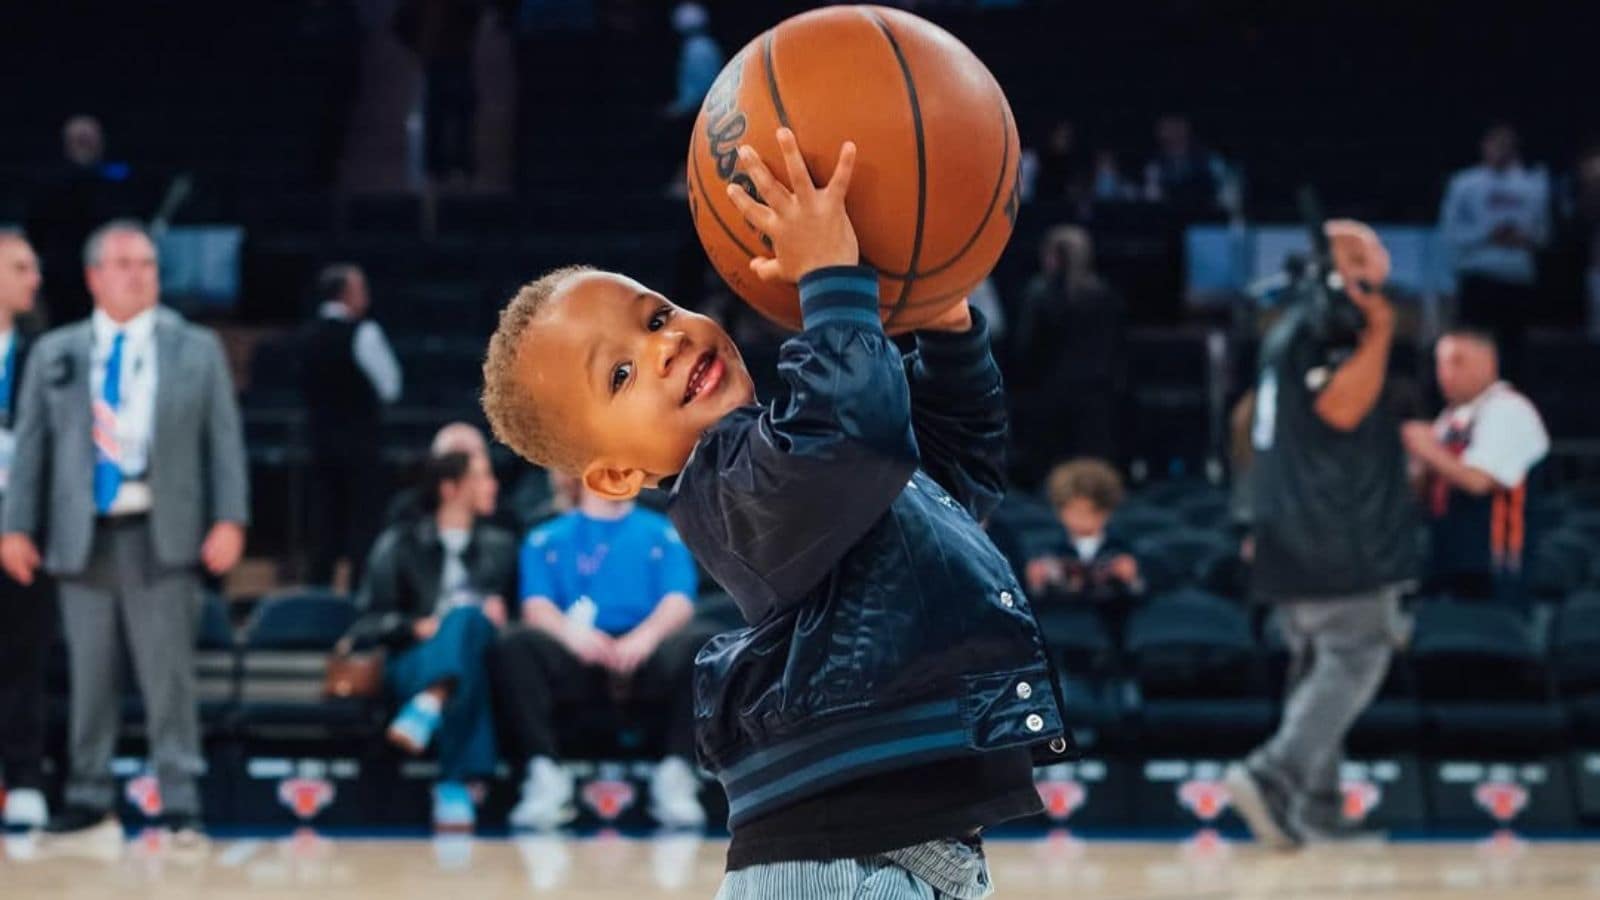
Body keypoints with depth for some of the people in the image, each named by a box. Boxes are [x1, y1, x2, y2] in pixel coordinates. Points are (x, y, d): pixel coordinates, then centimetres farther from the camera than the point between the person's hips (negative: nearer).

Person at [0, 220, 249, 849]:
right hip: (83, 535, 2)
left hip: (163, 537, -1)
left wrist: (229, 519, -5)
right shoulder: (54, 355, 12)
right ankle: (89, 802, 12)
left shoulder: (197, 351, 10)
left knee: (169, 675, -5)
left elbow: (224, 439, 6)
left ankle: (180, 806, -2)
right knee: (89, 677, 3)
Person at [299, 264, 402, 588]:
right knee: (363, 522, -1)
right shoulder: (362, 333, -13)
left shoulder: (309, 334, 4)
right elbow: (390, 387, -9)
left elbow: (306, 388, 11)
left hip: (322, 438, 6)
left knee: (324, 524, 10)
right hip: (361, 438, -5)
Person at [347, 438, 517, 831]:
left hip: (482, 660, 2)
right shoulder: (399, 544, 17)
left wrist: (500, 610, -5)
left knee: (467, 617, -36)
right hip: (414, 662, -2)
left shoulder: (501, 546, 27)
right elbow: (367, 624, 9)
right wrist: (415, 627, -10)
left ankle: (427, 709, -59)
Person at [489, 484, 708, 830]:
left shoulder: (663, 534, 20)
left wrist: (646, 635, -20)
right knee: (516, 646, -30)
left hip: (645, 658, 0)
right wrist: (571, 633, -21)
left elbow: (680, 602, 4)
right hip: (578, 662, 0)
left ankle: (676, 776, -31)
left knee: (697, 645, -31)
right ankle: (545, 778, -33)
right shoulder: (548, 539, 19)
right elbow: (537, 607, 3)